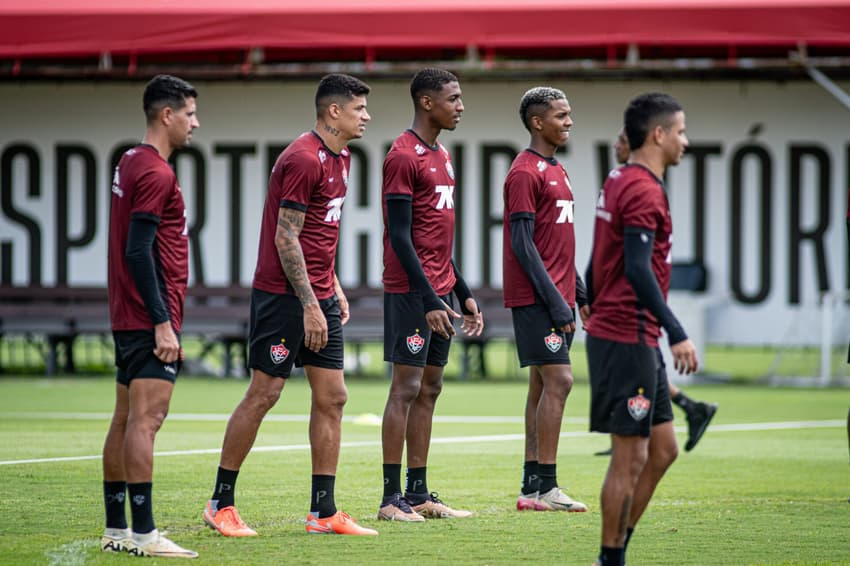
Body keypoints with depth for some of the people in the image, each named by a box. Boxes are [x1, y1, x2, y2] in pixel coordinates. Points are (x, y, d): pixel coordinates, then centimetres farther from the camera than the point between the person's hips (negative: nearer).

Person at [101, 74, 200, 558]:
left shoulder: (132, 163, 16)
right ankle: (143, 533, -15)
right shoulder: (155, 173, -14)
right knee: (146, 418, -12)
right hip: (150, 319, -10)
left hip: (129, 319, 10)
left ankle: (116, 529, 15)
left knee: (126, 421, 11)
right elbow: (139, 251, -20)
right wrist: (162, 322, -20)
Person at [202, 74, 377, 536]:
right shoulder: (302, 159, -16)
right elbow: (285, 238, -18)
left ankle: (324, 512, 7)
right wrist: (309, 305, -19)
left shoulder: (340, 159, 13)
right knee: (264, 393, -4)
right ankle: (221, 502, 6)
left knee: (331, 397, 5)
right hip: (284, 295, -9)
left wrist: (334, 289, 18)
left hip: (318, 296, 9)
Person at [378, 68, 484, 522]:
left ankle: (418, 493, 13)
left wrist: (463, 294, 19)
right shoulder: (404, 157, -13)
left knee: (429, 389, 9)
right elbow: (400, 236, -17)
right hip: (412, 292, -9)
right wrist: (428, 298, -21)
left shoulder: (441, 156, 16)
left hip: (439, 291, 9)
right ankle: (392, 498, -5)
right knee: (407, 387, -8)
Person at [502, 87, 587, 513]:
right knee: (558, 380, -13)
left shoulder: (557, 171, 18)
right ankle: (543, 487, -12)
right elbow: (523, 243, -16)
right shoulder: (525, 172, -12)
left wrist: (580, 293, 17)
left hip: (557, 298, 10)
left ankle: (533, 486, 11)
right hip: (536, 298, -10)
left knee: (543, 385, 9)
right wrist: (554, 300, -19)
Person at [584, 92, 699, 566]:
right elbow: (638, 269, -24)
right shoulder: (643, 191, -16)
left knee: (663, 448, 12)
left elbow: (597, 262, 21)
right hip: (628, 339, -10)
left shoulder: (619, 183, 15)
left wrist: (592, 310, 28)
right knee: (631, 456, -4)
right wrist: (676, 333, -25)